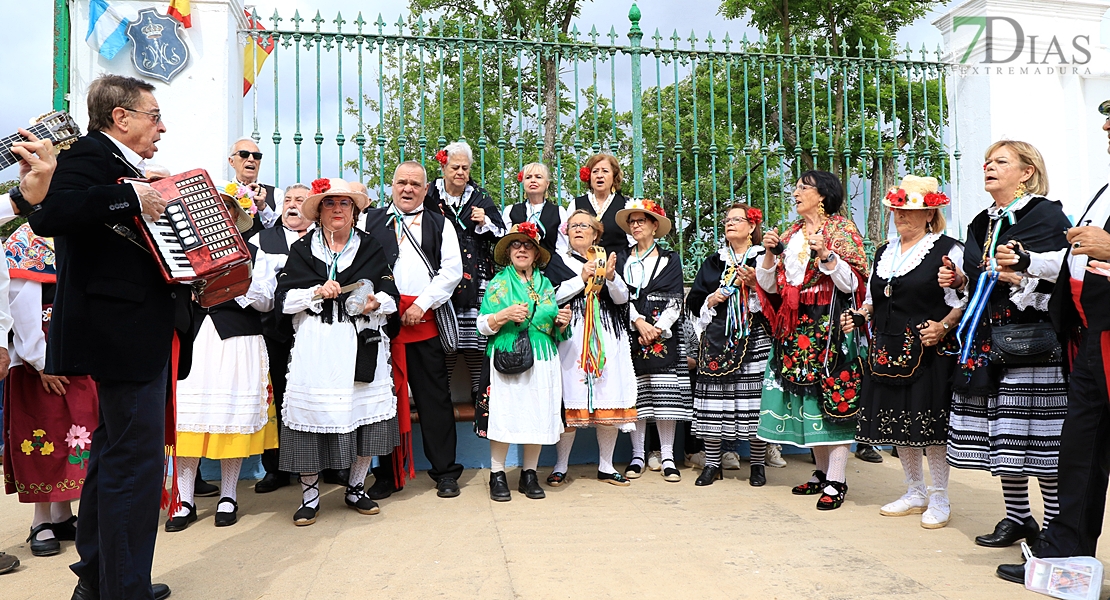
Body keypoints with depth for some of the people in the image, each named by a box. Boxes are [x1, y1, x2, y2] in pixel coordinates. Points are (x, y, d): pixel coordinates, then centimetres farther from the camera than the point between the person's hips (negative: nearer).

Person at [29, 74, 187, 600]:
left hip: (143, 334, 11)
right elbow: (49, 215, -29)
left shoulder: (128, 169, 20)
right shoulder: (90, 155, -10)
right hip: (125, 333, -11)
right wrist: (131, 198, -27)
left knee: (113, 452, 17)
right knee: (137, 460, -8)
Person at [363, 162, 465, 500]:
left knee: (434, 396, 2)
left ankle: (445, 471, 12)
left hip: (425, 321, -1)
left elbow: (452, 269, 3)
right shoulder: (371, 221, 15)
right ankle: (389, 473, 17)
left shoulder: (440, 224, 13)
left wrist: (422, 304, -7)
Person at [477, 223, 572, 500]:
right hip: (507, 360, -3)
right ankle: (497, 476, 7)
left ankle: (529, 475, 17)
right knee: (503, 414, -6)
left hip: (542, 362, 3)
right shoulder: (498, 284, 6)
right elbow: (482, 326, 0)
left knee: (539, 416, 4)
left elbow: (555, 330, 19)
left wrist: (562, 322, -2)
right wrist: (504, 315, -15)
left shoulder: (546, 285, 15)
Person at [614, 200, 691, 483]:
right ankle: (637, 455, 7)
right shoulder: (622, 258, 14)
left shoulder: (670, 259, 11)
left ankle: (667, 456, 1)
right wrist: (639, 323, -12)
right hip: (631, 333, 1)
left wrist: (657, 329, -9)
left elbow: (675, 300, 3)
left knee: (665, 396, -4)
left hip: (663, 334, -1)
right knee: (635, 396, 0)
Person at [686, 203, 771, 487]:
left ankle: (758, 464, 9)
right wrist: (711, 300, -1)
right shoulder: (713, 262, 18)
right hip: (717, 338, 3)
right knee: (714, 401, 0)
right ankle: (712, 463, 9)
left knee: (755, 400, -3)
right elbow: (693, 301, 17)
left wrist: (755, 284, -13)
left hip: (754, 337, -2)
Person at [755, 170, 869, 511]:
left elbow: (852, 283, -9)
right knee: (804, 394, 6)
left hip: (829, 325, -6)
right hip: (795, 327, 6)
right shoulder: (789, 234, 17)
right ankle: (822, 473, 17)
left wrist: (826, 255, -20)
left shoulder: (841, 230, 1)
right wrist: (769, 253, -2)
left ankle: (837, 481, -5)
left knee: (831, 393, -9)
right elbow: (770, 285, 12)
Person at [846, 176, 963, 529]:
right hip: (887, 351, 7)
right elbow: (873, 300, 25)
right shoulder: (884, 253, 18)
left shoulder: (948, 250, -3)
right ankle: (916, 493, 26)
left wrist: (943, 327, -23)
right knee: (897, 423, 11)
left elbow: (963, 302, -8)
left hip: (929, 351, -7)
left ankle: (939, 499, 13)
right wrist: (857, 316, 7)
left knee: (930, 425, -2)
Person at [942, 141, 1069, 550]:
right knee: (1004, 439, 11)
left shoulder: (1046, 216, -5)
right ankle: (1016, 517, 24)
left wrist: (1022, 275, -25)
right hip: (985, 340, 7)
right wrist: (959, 279, 10)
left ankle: (1055, 529, 9)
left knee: (1041, 439, -4)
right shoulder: (981, 223, 18)